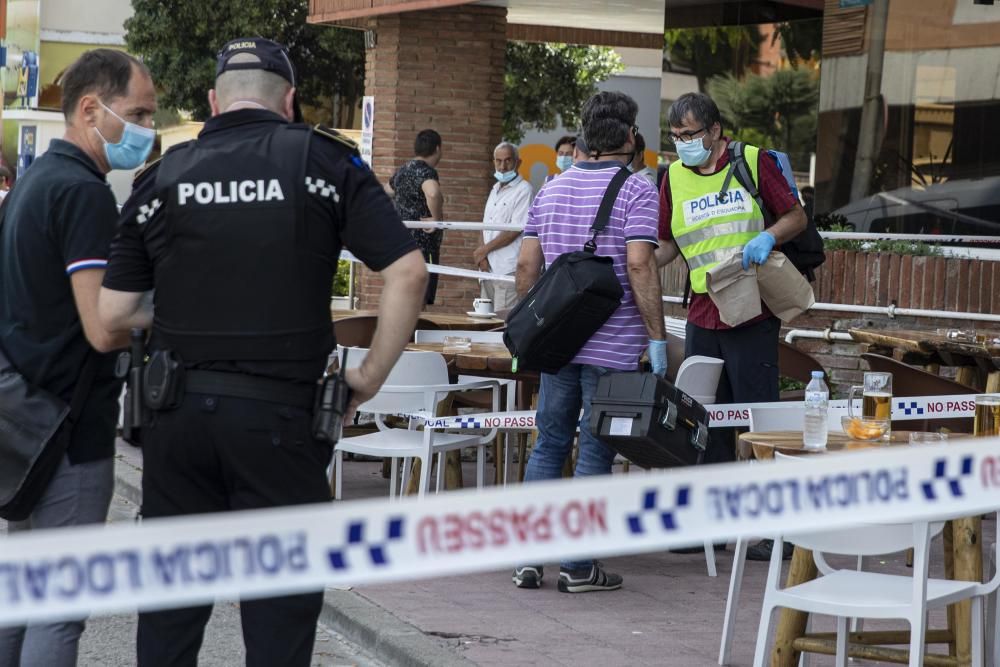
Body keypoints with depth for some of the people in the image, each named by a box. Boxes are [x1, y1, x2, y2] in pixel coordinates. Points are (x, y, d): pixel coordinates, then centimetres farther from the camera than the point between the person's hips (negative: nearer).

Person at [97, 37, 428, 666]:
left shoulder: (164, 174, 4)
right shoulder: (325, 160, -2)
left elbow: (112, 313, 3)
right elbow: (408, 272, -9)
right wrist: (371, 376, -1)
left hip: (177, 414, 3)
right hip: (278, 413, -2)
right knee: (282, 603, 7)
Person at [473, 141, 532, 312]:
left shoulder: (523, 190, -7)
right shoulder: (495, 189, 20)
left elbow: (515, 230, -12)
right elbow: (486, 227, 17)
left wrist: (484, 250, -5)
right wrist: (482, 256, 0)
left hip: (508, 269, -8)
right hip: (488, 266, 8)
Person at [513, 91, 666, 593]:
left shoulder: (551, 189, 9)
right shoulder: (635, 190, -9)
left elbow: (526, 264, 9)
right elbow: (639, 264, -18)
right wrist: (657, 336, -14)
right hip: (613, 344, -5)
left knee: (549, 445, 12)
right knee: (594, 453, 1)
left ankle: (529, 558, 10)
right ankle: (578, 566, 4)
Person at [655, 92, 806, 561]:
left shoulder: (753, 161, -2)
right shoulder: (674, 177, 10)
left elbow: (797, 216, 2)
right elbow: (668, 245, 15)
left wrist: (768, 236, -18)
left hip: (753, 313, -5)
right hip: (702, 315, 5)